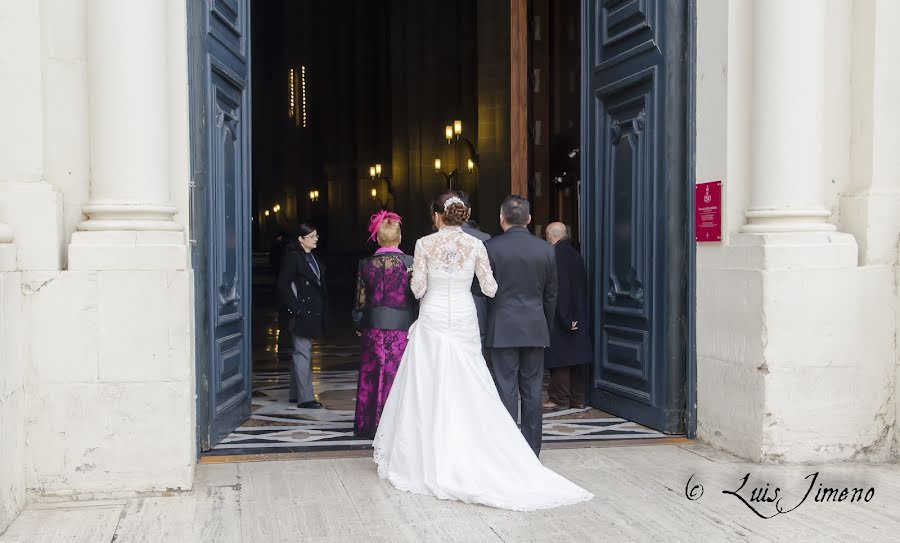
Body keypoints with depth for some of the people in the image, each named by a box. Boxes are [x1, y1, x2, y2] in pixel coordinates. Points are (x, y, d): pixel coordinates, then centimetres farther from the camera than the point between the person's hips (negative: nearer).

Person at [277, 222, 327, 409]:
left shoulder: (313, 258, 14)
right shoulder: (293, 258, -10)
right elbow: (283, 286, -15)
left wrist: (322, 310, 12)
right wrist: (295, 308, -17)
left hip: (314, 313, 9)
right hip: (302, 314, -9)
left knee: (301, 353, 15)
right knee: (302, 353, -6)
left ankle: (296, 393, 24)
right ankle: (305, 397, -5)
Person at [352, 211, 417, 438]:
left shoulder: (366, 265, -1)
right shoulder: (410, 263, -7)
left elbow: (360, 301, 4)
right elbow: (418, 296, -5)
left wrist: (359, 326, 17)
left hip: (373, 328, 2)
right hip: (402, 329, -2)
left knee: (372, 376, 12)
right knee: (397, 376, 5)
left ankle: (369, 425, 18)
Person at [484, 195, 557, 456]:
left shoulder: (490, 247, -7)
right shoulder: (546, 249, 3)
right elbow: (551, 294, 9)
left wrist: (483, 330, 10)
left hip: (503, 329, -3)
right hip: (535, 329, 3)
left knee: (506, 390, 1)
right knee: (532, 391, 9)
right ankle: (531, 451, 15)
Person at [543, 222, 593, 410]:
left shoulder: (554, 256, -16)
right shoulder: (576, 255, 7)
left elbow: (559, 289, -19)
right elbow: (584, 287, 10)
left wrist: (565, 319, -15)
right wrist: (579, 316, 14)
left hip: (560, 318, -8)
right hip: (578, 317, 8)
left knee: (559, 358, 0)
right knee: (575, 357, 12)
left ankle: (560, 399, 6)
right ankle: (577, 398, 18)